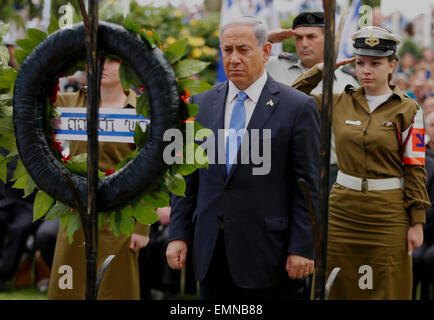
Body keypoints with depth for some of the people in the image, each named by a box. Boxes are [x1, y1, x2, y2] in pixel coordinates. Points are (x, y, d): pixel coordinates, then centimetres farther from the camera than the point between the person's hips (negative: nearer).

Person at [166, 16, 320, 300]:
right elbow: (188, 177, 12)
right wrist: (179, 234, 5)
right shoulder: (202, 104, 10)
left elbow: (308, 186, -5)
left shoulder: (299, 107, -4)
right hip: (211, 250, 4)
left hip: (264, 250, -4)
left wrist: (303, 248, -9)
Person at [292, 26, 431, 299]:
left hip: (388, 213, -3)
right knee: (342, 288, 7)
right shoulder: (341, 103, 6)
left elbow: (415, 170, -3)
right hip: (343, 209, 3)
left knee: (388, 290, 2)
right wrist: (321, 69, 4)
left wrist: (417, 223, -7)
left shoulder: (407, 110, -3)